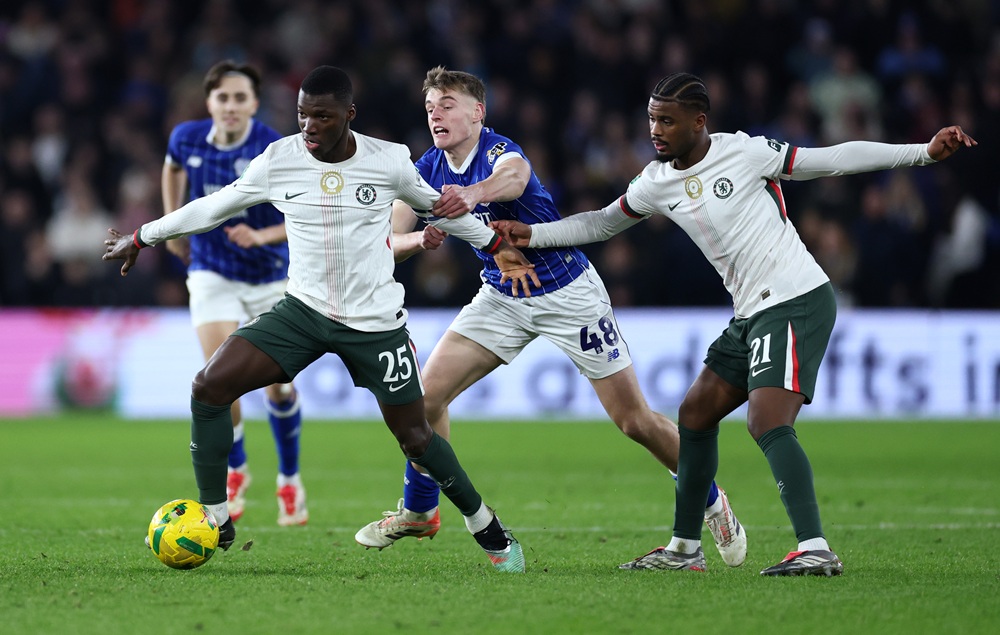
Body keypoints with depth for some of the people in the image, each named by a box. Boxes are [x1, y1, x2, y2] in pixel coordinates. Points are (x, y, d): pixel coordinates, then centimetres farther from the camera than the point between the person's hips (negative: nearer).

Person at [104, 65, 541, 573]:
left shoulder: (390, 161, -9)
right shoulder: (278, 161, -7)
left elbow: (439, 206, 11)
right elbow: (213, 207, 7)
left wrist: (496, 247, 18)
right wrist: (141, 238, 14)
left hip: (376, 323, -2)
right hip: (302, 310, 2)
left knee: (414, 437, 2)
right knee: (209, 388, -15)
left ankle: (490, 532, 26)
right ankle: (215, 522, -3)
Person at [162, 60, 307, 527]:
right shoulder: (187, 138, -9)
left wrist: (262, 236, -31)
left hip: (270, 275, -1)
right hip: (212, 273, 1)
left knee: (277, 384, 3)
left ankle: (289, 480, 26)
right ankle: (235, 471, 11)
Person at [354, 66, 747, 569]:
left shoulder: (500, 150, -25)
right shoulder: (427, 170, -4)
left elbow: (513, 175, -51)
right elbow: (389, 241, -7)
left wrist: (474, 194, -73)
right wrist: (421, 240, -31)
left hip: (567, 292, -6)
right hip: (502, 297, 6)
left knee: (636, 421, -4)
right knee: (427, 392, -6)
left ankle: (711, 503, 18)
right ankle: (418, 511, 14)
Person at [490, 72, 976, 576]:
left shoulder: (744, 152, -12)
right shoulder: (656, 184, 8)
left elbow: (834, 160, -8)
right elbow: (604, 223, 25)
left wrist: (925, 152, -12)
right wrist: (532, 234, 17)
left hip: (798, 302, -8)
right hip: (750, 314, 8)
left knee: (767, 423, -22)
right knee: (695, 415, 12)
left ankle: (815, 550, -29)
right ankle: (684, 548, 25)